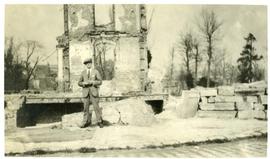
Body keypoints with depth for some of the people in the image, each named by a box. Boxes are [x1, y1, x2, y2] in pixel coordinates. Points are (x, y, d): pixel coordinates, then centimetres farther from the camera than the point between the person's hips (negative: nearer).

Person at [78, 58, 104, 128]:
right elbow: (79, 83, 11)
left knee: (96, 107, -6)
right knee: (86, 108, 1)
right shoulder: (83, 72, 11)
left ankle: (100, 122, 1)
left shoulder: (95, 71, 4)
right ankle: (86, 122, 6)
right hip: (85, 92, 2)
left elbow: (100, 82, 0)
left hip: (94, 92, -2)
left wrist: (92, 82, -16)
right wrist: (84, 83, -10)